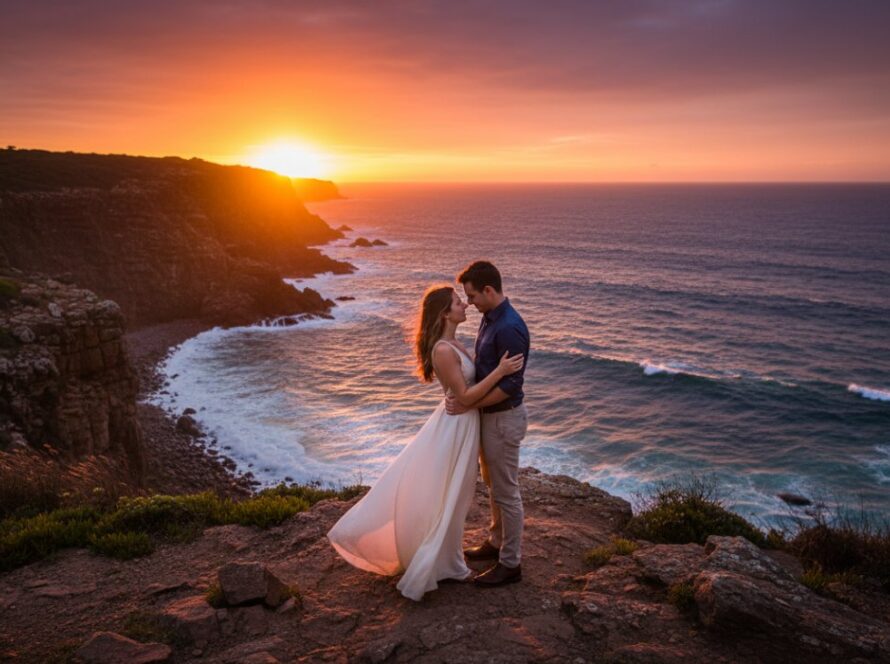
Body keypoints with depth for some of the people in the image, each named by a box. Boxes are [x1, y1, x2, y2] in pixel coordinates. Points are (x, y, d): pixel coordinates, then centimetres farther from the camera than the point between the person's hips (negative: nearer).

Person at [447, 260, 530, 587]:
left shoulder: (509, 328, -26)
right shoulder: (490, 318, 5)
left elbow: (511, 384, -26)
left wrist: (467, 405, -21)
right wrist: (467, 400, 14)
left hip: (503, 418, -10)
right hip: (490, 414, 10)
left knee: (506, 492, 3)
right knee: (493, 485, 23)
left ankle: (510, 564, 17)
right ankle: (496, 542, 40)